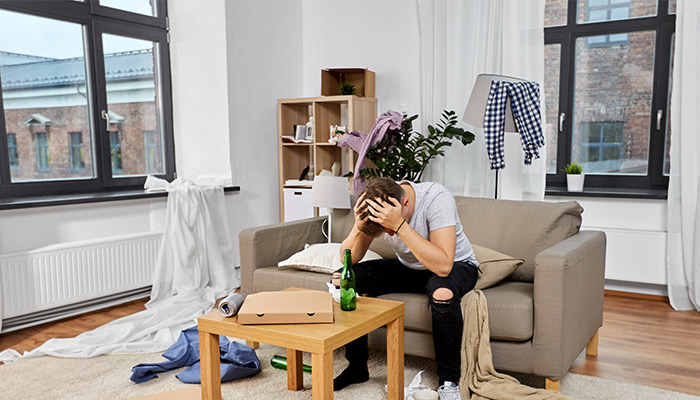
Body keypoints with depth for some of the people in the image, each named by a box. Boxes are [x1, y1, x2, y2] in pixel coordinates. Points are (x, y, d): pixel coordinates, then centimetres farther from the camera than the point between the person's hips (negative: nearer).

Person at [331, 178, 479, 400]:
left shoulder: (436, 198, -32)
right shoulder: (376, 206, -18)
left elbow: (443, 266, -42)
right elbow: (349, 259, -15)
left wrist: (399, 225, -46)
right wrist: (360, 227, -35)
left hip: (456, 265, -4)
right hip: (409, 267, 5)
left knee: (442, 292, -41)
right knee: (342, 279, -14)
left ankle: (449, 381, -16)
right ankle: (357, 367, 3)